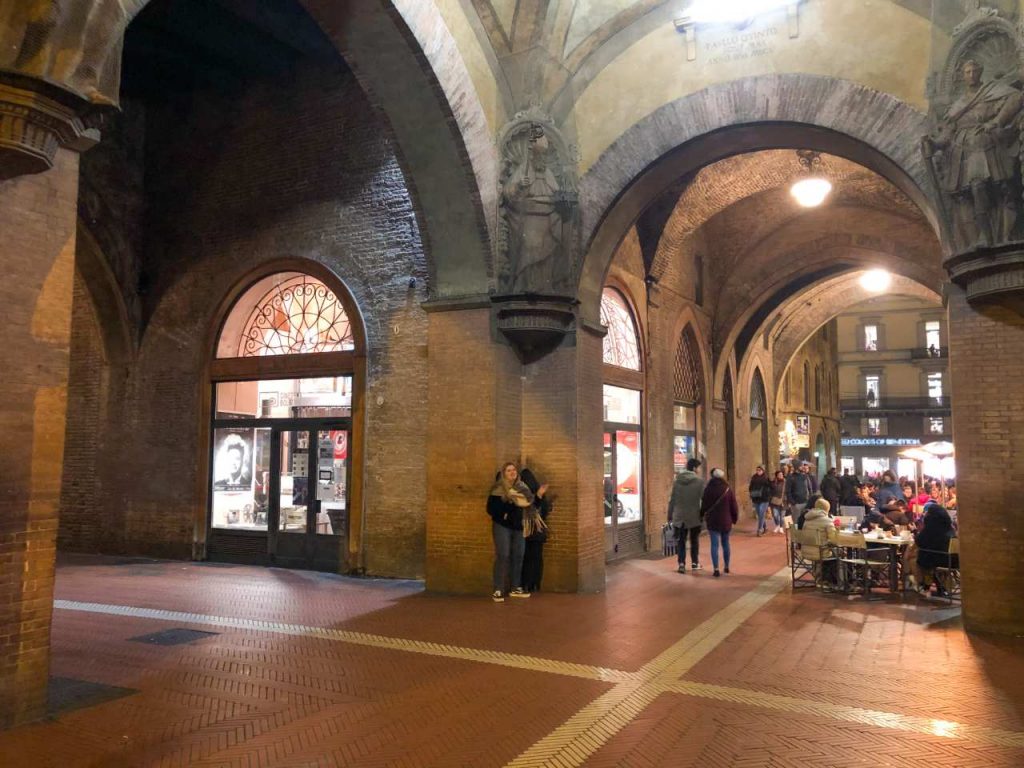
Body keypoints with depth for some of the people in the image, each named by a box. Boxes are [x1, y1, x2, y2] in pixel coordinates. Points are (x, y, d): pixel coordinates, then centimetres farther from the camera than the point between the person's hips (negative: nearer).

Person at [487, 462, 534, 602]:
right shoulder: (498, 489, -8)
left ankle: (516, 588, 20)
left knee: (518, 556, 8)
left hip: (518, 526, 5)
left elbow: (530, 502, 8)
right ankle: (498, 590, -5)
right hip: (502, 526, -5)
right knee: (503, 556, -9)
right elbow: (491, 509, -13)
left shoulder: (522, 487, 7)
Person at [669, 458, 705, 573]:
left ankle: (681, 563, -6)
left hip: (679, 516, 2)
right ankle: (695, 563, 24)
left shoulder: (677, 481, -1)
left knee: (680, 541, 6)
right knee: (694, 540, 15)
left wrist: (670, 515, 9)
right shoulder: (699, 482, -10)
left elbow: (672, 500, 2)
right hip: (694, 516, -1)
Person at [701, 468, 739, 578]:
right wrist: (735, 519, 12)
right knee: (725, 543, 17)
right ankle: (727, 567, 26)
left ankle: (716, 569, -11)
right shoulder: (728, 489, -2)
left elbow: (704, 506, -2)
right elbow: (734, 506, 0)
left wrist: (701, 515, 13)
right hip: (726, 521, 2)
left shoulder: (708, 489, -6)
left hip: (712, 521, -2)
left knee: (715, 544, -3)